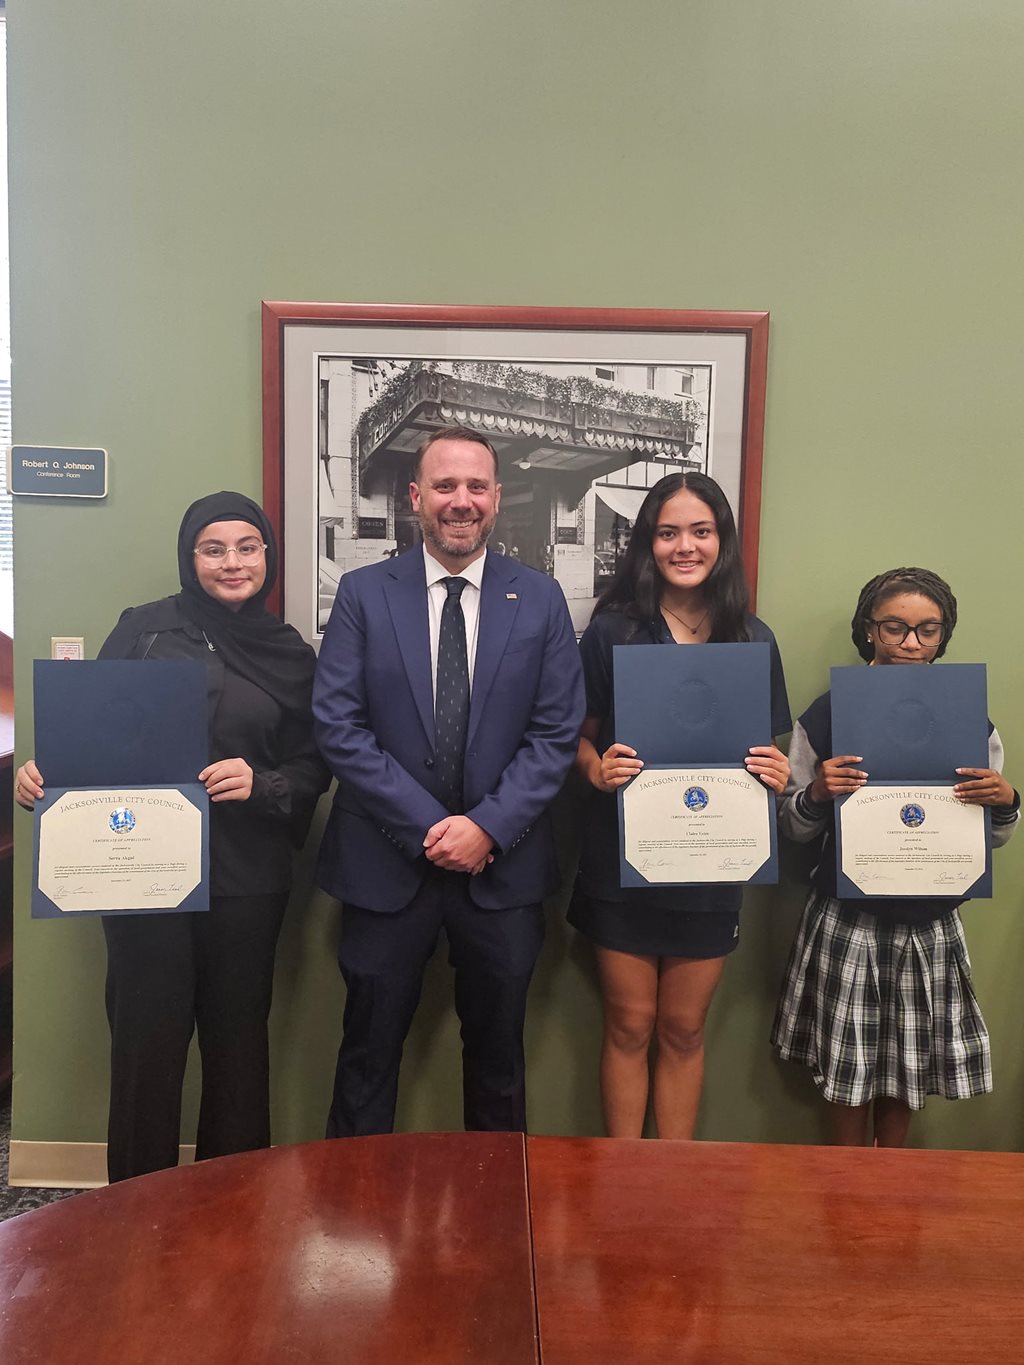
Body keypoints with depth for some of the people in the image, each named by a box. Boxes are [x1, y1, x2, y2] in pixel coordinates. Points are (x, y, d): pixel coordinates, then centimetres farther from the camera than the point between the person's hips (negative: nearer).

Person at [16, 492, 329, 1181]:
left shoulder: (291, 656, 6)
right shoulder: (144, 630, 3)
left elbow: (314, 766, 6)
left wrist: (262, 784, -13)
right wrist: (44, 771, -13)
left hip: (246, 877, 1)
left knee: (238, 1042, 10)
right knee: (145, 1042, 4)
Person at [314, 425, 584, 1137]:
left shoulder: (540, 598, 1)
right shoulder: (364, 593, -2)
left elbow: (557, 732, -2)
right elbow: (338, 726, -8)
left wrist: (488, 826, -13)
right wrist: (427, 827, -14)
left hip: (503, 864, 1)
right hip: (386, 861, -1)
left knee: (498, 1051, 18)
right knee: (370, 1050, 13)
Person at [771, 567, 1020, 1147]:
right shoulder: (827, 714, -6)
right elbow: (796, 828, 0)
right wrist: (816, 793, -20)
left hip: (930, 923, 2)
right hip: (846, 919, -1)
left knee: (909, 1056, 13)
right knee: (848, 1053, 9)